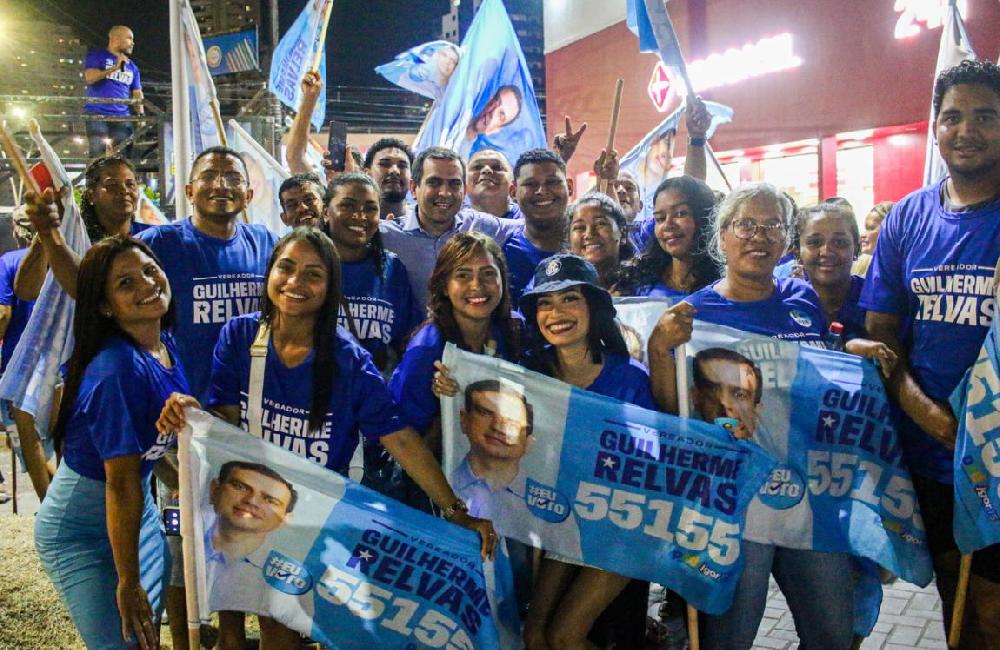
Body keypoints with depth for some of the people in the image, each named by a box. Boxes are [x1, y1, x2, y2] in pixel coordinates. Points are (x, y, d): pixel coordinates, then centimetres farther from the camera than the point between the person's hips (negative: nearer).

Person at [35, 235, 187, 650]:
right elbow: (121, 482, -27)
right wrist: (128, 583, -21)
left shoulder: (166, 346, -5)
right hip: (81, 532, -8)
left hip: (137, 510, 8)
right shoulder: (118, 370, -31)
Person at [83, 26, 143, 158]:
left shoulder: (132, 67, 20)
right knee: (99, 157, -12)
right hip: (97, 116, -4)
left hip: (122, 118, 4)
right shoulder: (96, 56, 8)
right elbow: (89, 78, -7)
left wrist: (141, 115, 0)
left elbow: (137, 95, 17)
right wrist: (114, 68, -9)